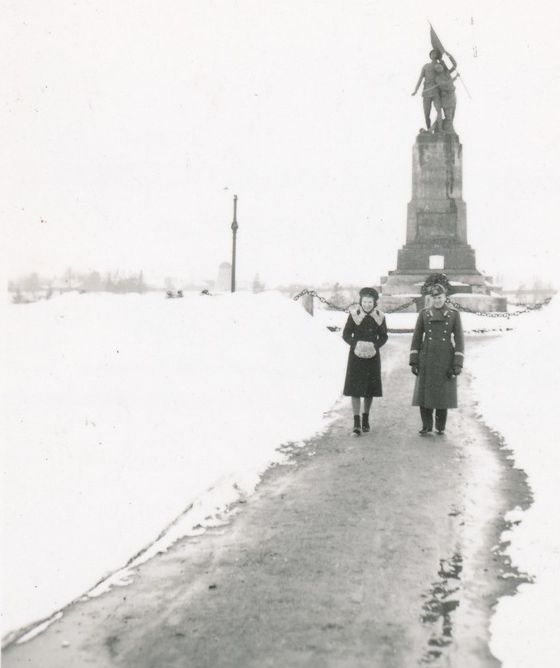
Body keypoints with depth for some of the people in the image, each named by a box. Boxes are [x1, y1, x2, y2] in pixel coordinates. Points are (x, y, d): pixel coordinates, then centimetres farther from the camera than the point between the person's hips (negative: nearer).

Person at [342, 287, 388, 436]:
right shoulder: (354, 314, -8)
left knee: (370, 389, 9)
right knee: (355, 389, -6)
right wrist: (356, 344, -19)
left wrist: (375, 346, -12)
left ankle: (365, 419, 26)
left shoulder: (379, 316, -2)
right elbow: (346, 335, -3)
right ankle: (356, 423, -3)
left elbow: (384, 336, 7)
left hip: (372, 356, 2)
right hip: (356, 356, -2)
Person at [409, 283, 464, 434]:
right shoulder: (424, 313, 3)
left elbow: (459, 340, -3)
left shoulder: (454, 314, 0)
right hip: (427, 357, 1)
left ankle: (440, 426, 18)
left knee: (443, 393, 3)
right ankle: (427, 425, 13)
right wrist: (413, 361, -2)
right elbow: (417, 338, 4)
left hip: (446, 358, -1)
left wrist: (458, 364, -10)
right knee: (424, 392, 0)